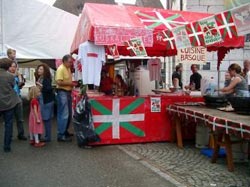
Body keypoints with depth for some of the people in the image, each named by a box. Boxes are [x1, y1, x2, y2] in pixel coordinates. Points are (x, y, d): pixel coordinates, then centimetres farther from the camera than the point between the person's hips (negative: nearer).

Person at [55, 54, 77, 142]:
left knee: (68, 114, 16)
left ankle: (65, 131, 29)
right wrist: (70, 84, -18)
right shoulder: (61, 69, -15)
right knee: (64, 114, -8)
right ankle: (60, 135, -2)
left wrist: (73, 83, 7)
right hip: (62, 93, -10)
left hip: (68, 92, 10)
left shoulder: (68, 68, 13)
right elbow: (59, 82, -24)